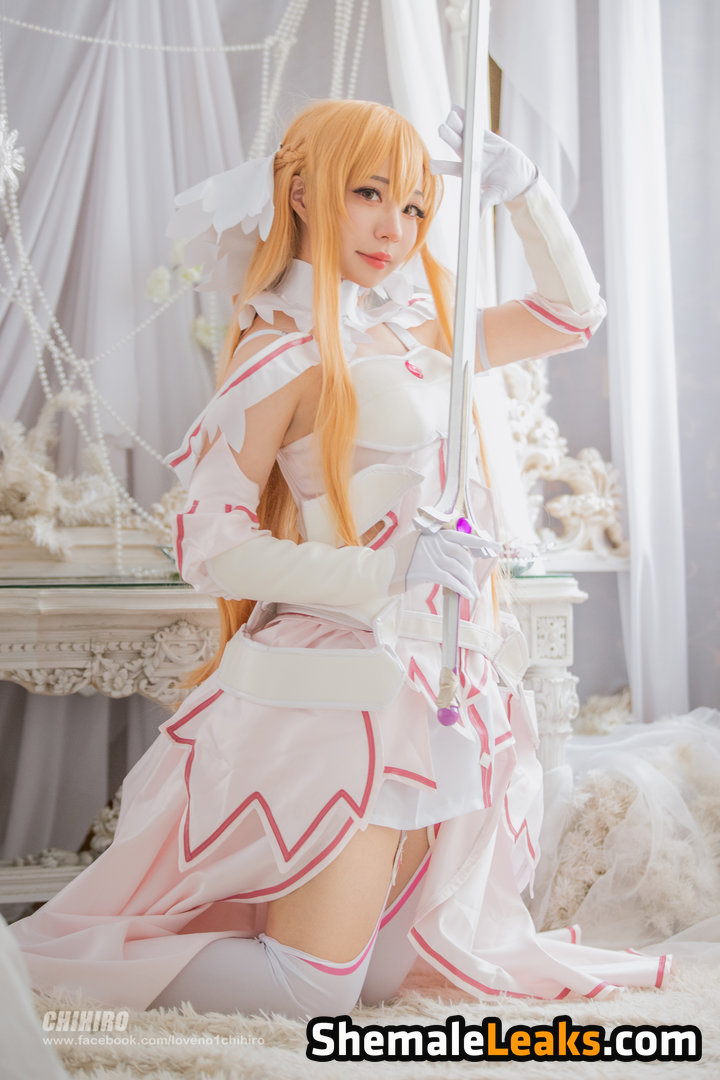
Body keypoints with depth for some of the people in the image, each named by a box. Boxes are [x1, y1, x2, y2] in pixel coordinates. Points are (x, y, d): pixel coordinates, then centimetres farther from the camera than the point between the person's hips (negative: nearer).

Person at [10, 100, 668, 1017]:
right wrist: (390, 572, -22)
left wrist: (518, 187, 8)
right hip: (346, 678, -8)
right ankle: (45, 960, 10)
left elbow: (572, 313, 21)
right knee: (311, 999, -7)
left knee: (377, 978, 14)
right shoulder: (283, 354, -9)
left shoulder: (414, 330, 12)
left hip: (439, 678, 8)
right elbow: (210, 550, -14)